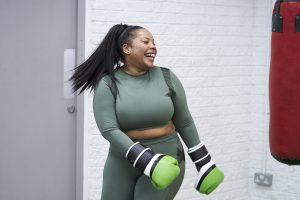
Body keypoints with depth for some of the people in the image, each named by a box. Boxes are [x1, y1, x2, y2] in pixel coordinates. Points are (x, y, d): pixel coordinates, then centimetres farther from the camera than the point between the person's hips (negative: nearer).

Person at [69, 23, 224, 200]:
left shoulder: (167, 78, -2)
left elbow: (184, 122, 6)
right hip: (123, 162, 1)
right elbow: (109, 130, -16)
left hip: (166, 159, 0)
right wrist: (146, 161, -25)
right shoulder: (107, 84, -7)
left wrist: (204, 162, 9)